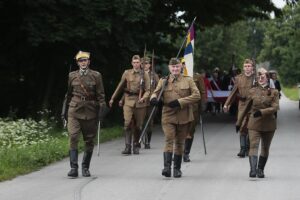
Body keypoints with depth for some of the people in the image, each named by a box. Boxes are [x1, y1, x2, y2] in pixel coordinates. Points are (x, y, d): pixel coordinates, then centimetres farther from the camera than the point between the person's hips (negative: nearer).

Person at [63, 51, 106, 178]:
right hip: (74, 110, 0)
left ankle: (85, 167, 18)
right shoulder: (72, 76, 8)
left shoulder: (96, 76, 3)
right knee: (73, 137, -12)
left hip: (90, 111, 0)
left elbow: (101, 95, 4)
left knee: (89, 140, 5)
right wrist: (65, 108, 18)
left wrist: (102, 108, -5)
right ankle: (74, 168, -13)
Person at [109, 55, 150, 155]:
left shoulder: (144, 75, 4)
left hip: (140, 103, 0)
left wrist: (143, 98, -16)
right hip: (129, 101, 0)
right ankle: (127, 147, -14)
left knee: (138, 126, 6)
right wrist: (113, 98, 17)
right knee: (127, 124, -14)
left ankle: (136, 146, 21)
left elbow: (147, 90, 3)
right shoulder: (127, 73, 6)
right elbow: (120, 87, 15)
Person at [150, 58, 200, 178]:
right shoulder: (164, 81, 9)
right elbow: (156, 92, 3)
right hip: (168, 116, -1)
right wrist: (154, 98, -24)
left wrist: (180, 102, -15)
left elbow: (196, 95, -4)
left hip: (183, 117, 1)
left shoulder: (188, 80, 6)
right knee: (169, 140, -15)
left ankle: (177, 169, 18)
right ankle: (167, 167, -23)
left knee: (179, 142, 8)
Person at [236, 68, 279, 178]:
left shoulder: (274, 92, 3)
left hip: (269, 124, 1)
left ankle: (260, 170, 21)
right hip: (254, 124, -1)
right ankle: (253, 169, -27)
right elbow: (247, 108, 15)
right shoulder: (253, 91, 6)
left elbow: (275, 107, -10)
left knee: (265, 148, 9)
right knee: (253, 145, -16)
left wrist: (262, 112, -24)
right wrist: (239, 122, 18)